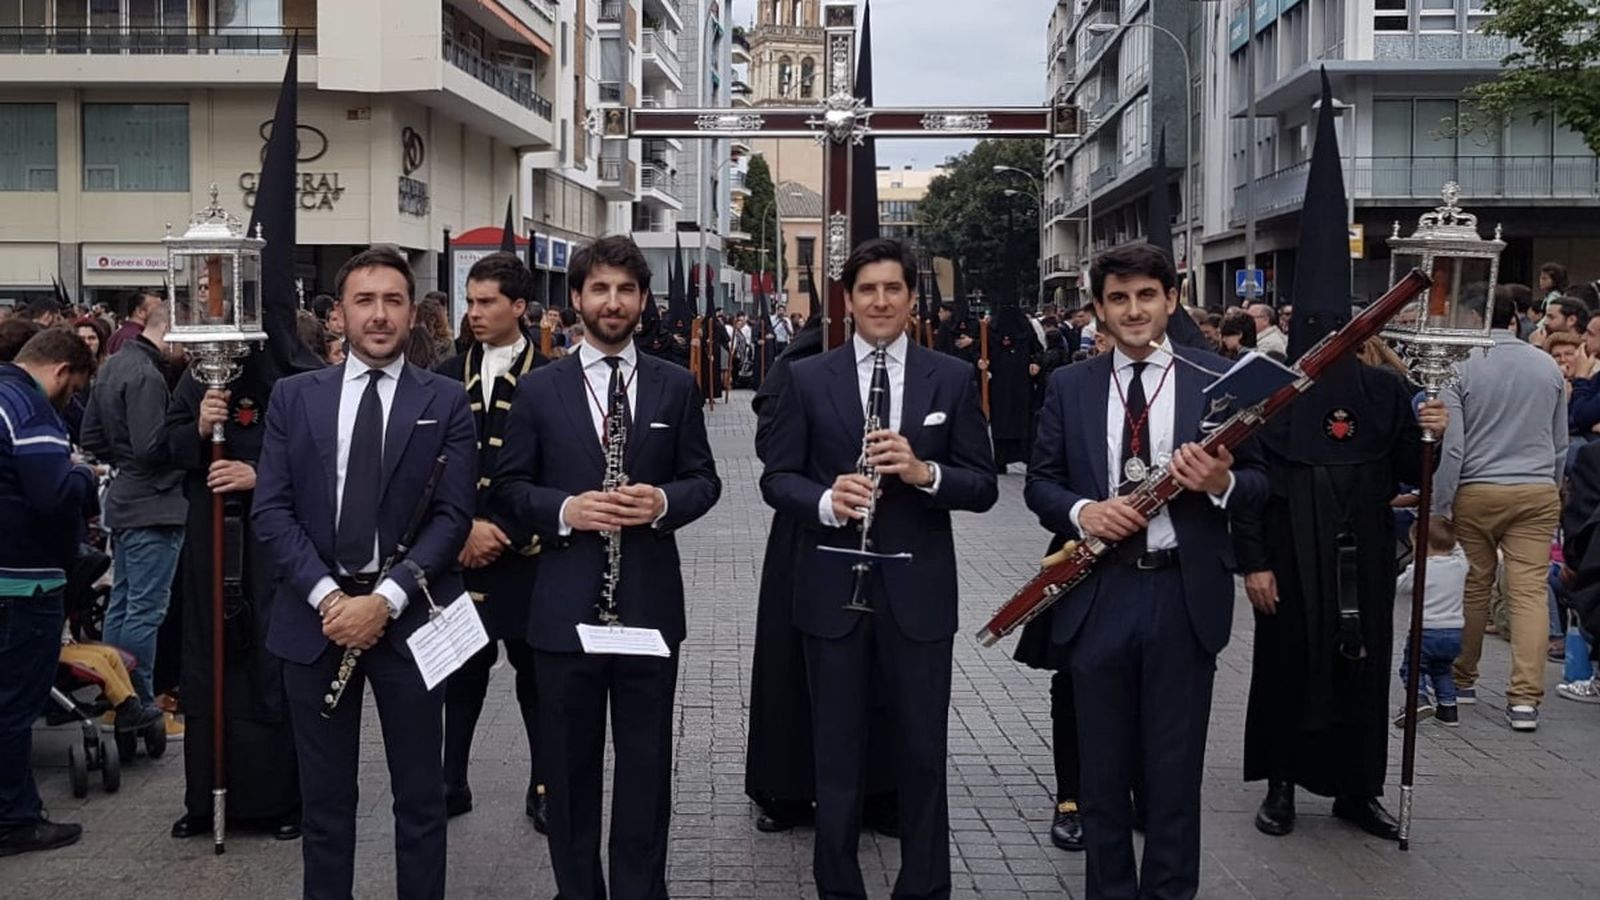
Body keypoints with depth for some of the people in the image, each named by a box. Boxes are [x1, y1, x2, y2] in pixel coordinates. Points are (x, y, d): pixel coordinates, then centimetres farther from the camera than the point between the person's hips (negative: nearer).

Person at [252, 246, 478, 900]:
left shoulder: (446, 402, 1)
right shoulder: (294, 397, 6)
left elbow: (453, 516, -5)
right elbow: (271, 510, 0)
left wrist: (385, 598, -15)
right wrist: (327, 595, -13)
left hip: (410, 617, -1)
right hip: (315, 615, 2)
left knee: (420, 793, 8)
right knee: (324, 794, 11)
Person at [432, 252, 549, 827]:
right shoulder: (449, 376, 7)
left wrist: (505, 536, -12)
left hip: (524, 554, -3)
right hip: (459, 551, 3)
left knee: (535, 673, 6)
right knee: (460, 672, 8)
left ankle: (545, 788, 16)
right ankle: (451, 783, 19)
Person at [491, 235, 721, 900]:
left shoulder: (675, 386, 5)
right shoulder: (539, 388, 2)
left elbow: (704, 480, 6)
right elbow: (508, 488, 2)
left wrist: (663, 501, -15)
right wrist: (565, 509, -16)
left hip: (650, 603, 1)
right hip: (564, 605, 0)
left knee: (647, 762, 9)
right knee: (569, 764, 11)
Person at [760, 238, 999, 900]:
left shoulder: (952, 379, 2)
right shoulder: (808, 378, 2)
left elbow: (984, 486, 0)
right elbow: (776, 478, 1)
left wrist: (925, 471, -19)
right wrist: (825, 499, -20)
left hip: (919, 590, 0)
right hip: (832, 589, 0)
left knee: (922, 751, 9)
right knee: (837, 751, 11)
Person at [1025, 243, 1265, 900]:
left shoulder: (1218, 382, 1)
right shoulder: (1068, 387, 5)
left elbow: (1258, 479, 3)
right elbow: (1039, 482, 5)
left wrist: (1223, 483, -20)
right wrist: (1081, 511, -16)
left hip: (1185, 597, -1)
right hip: (1095, 598, 1)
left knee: (1176, 767, 9)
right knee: (1103, 766, 12)